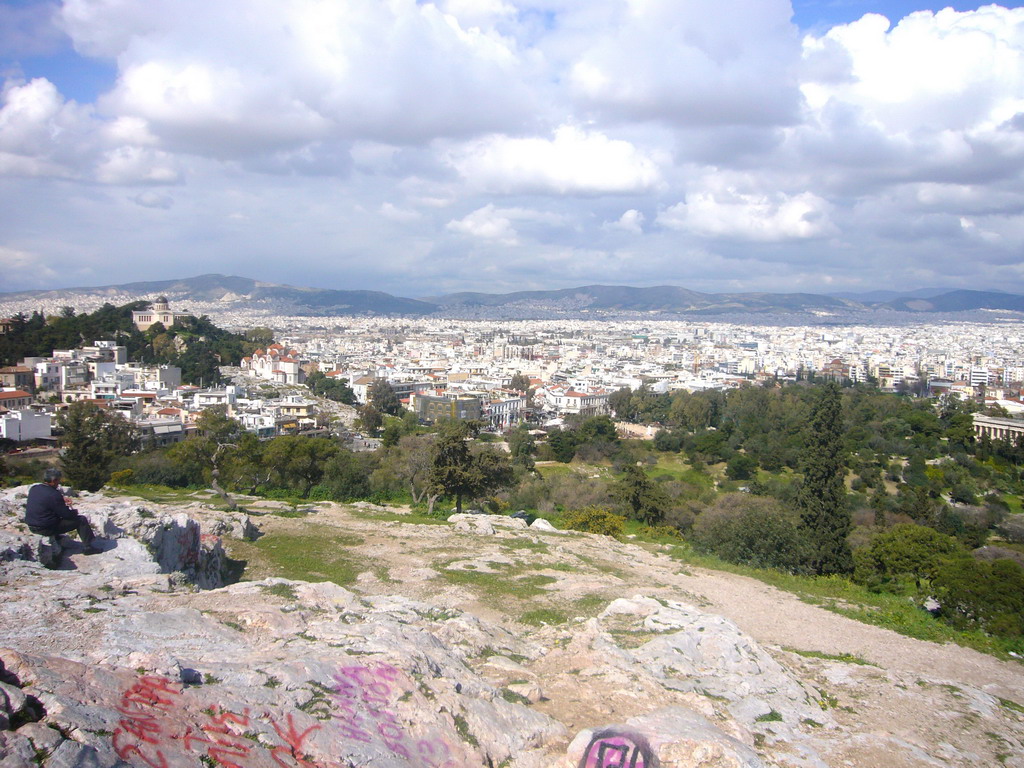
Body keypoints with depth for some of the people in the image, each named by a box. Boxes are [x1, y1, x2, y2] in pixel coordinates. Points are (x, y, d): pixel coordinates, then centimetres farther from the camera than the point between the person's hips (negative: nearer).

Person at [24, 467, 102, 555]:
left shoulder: (33, 488, 1)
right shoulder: (54, 495, -24)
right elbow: (66, 514, -17)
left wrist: (62, 499, 17)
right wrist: (75, 511, 5)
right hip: (47, 529, -9)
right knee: (81, 520, -1)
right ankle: (89, 546, 3)